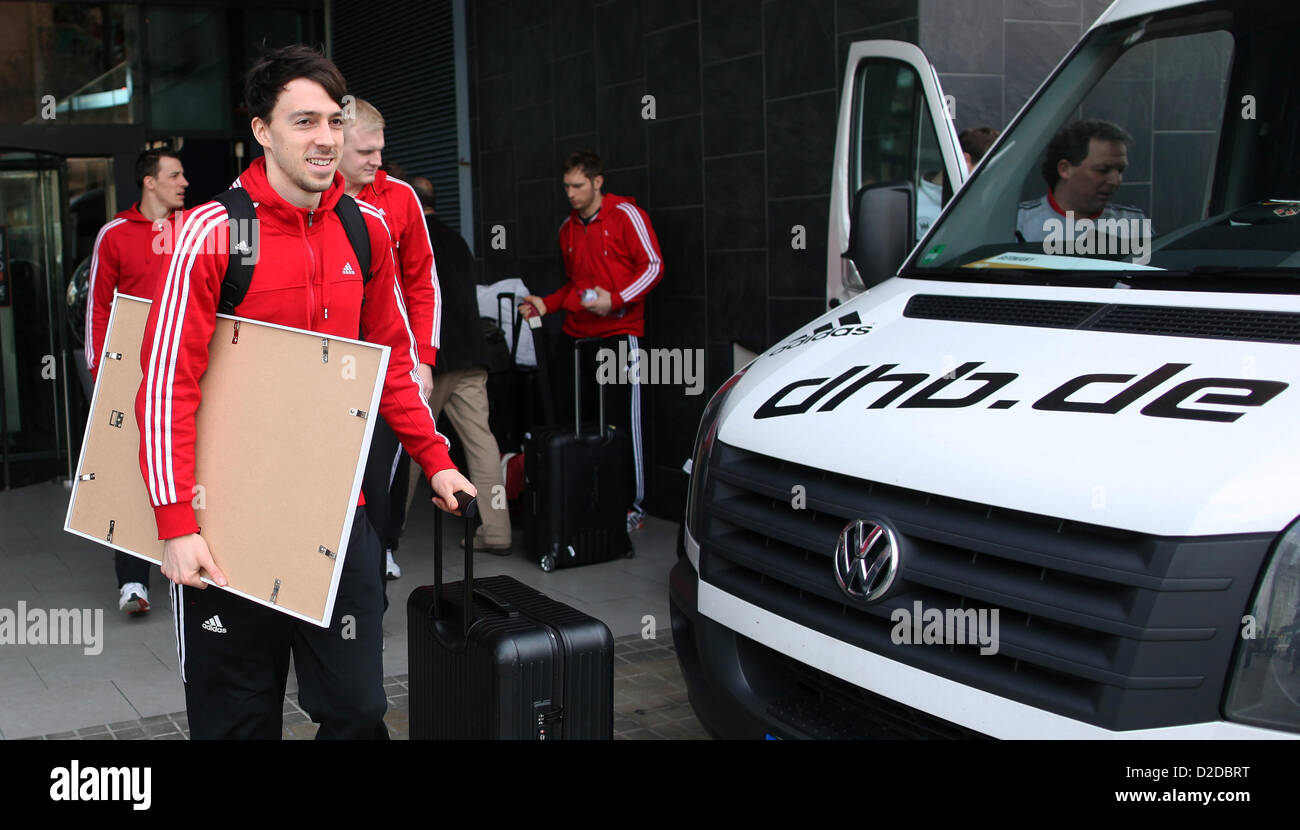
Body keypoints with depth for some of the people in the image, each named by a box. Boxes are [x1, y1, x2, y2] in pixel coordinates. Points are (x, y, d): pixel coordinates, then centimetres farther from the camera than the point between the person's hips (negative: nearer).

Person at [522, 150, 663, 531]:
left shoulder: (626, 214, -3)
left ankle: (634, 507, 5)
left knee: (622, 421, -5)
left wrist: (615, 300, -17)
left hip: (618, 333, -6)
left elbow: (653, 265, -7)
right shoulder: (568, 228, 17)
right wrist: (547, 303, 11)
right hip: (576, 333, 7)